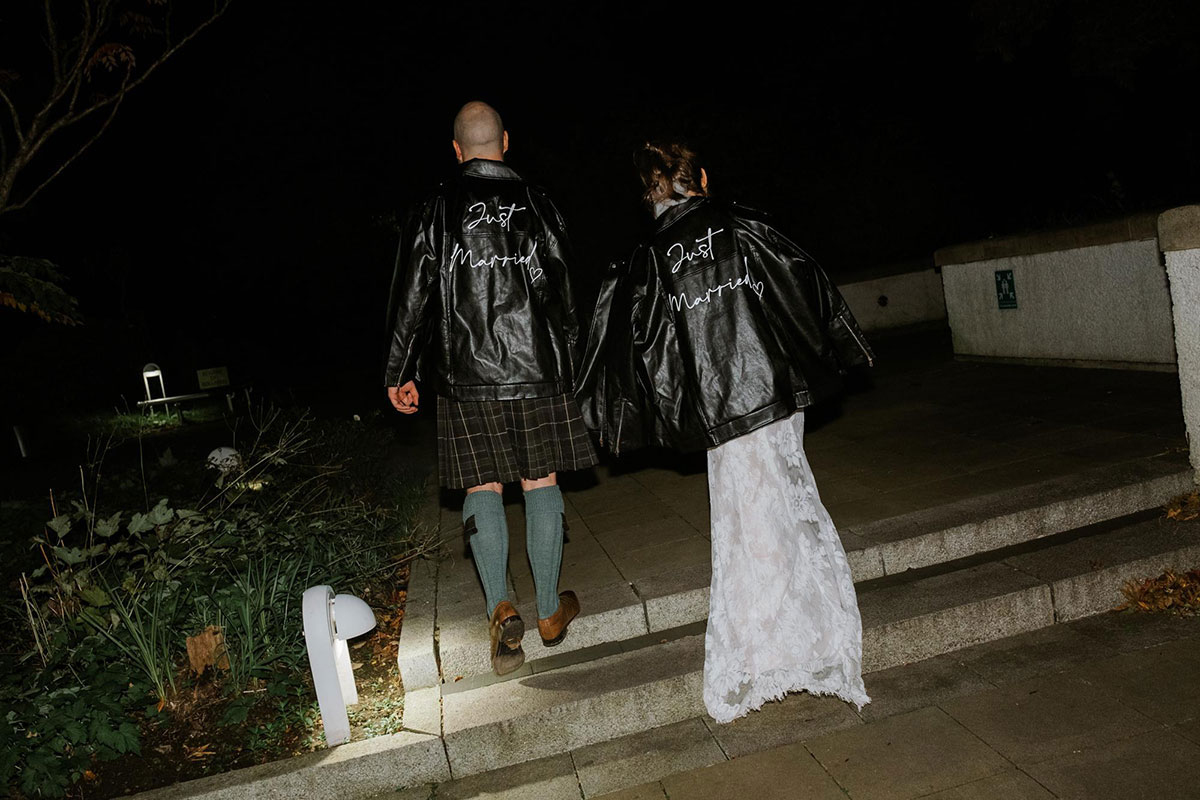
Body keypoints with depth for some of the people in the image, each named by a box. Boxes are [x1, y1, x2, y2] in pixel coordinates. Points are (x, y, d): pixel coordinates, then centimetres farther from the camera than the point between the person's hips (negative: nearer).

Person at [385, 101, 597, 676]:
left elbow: (412, 298, 0)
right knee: (540, 484, 8)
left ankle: (500, 609, -3)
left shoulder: (435, 210, 0)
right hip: (537, 370, 1)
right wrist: (569, 370, 16)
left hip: (466, 377, -1)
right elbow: (563, 299, 6)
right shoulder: (538, 205, 4)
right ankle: (549, 612, 19)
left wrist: (401, 373, 8)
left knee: (482, 487, 8)